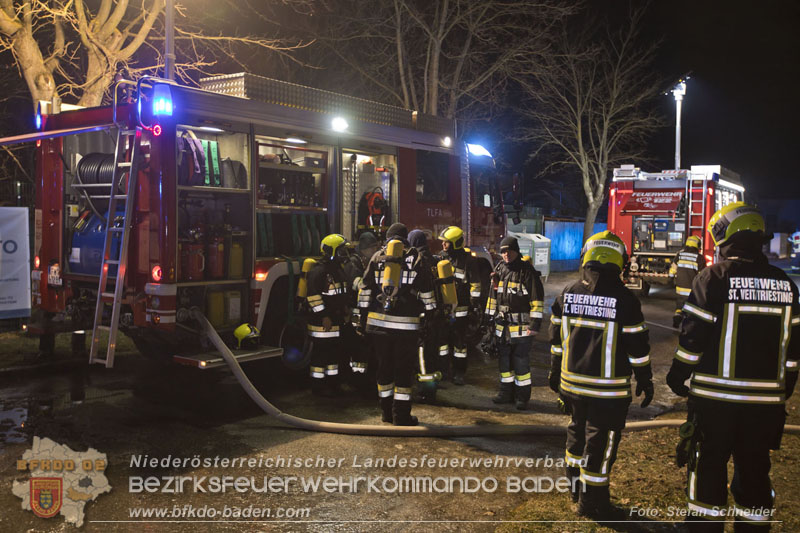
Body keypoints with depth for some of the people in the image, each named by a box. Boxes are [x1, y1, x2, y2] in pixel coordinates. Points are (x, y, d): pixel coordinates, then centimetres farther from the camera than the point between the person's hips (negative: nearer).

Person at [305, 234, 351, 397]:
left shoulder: (338, 270, 14)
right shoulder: (319, 271, -17)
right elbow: (313, 295, -21)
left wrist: (345, 310, 20)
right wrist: (323, 316, -21)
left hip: (336, 321, 10)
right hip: (321, 322, -9)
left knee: (334, 351, 15)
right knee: (320, 353, -3)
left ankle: (332, 383, 25)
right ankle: (318, 387, 6)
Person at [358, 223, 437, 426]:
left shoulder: (377, 256, 10)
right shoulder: (415, 257, 4)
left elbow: (365, 289, 9)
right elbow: (426, 292, 4)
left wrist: (363, 317, 13)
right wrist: (430, 315, 13)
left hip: (378, 321, 3)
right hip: (406, 323, -3)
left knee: (384, 366, 13)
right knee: (404, 369, 4)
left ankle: (387, 411, 22)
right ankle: (401, 414, 5)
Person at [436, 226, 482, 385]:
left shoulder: (467, 260, -7)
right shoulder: (440, 258, 6)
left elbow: (475, 284, -4)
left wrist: (475, 303, -5)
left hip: (460, 309, -4)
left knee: (459, 341, 4)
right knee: (442, 338, 8)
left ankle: (459, 372, 14)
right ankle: (443, 369, 21)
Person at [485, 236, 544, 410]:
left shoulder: (527, 271, -9)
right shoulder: (499, 270, 10)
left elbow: (537, 299, -10)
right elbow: (493, 296, 18)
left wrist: (535, 324, -13)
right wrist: (490, 318, 17)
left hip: (521, 327, -6)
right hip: (502, 325, 6)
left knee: (521, 362, 0)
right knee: (504, 361, 14)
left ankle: (522, 397, 11)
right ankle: (506, 392, 27)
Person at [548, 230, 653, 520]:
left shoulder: (567, 294, 2)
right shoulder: (623, 299, -13)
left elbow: (556, 338, 9)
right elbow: (637, 346, -9)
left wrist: (555, 371, 20)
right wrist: (645, 380, 2)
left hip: (572, 382, 6)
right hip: (608, 387, -5)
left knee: (578, 432, 21)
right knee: (601, 441, 4)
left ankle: (576, 485, 34)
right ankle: (592, 501, 12)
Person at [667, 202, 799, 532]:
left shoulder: (714, 278, -11)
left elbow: (693, 336, -12)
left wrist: (678, 377, 0)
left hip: (715, 397, -4)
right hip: (767, 401, 5)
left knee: (709, 467, 7)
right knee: (755, 471, 15)